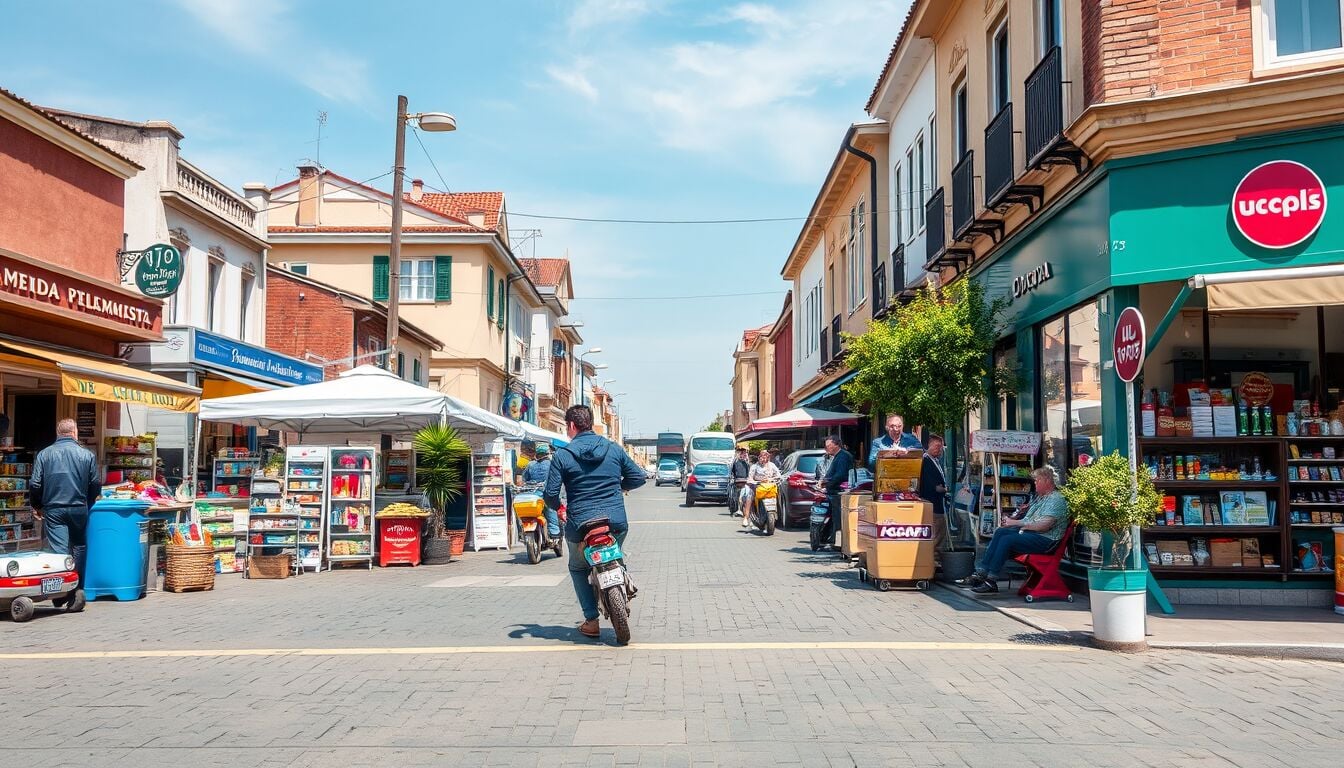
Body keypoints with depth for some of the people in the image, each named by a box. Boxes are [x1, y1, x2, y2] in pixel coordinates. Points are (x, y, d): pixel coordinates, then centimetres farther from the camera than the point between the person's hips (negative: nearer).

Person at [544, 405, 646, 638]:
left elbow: (550, 494, -8)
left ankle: (592, 621, 15)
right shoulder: (613, 449, 3)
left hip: (580, 525, -2)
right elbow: (638, 477, 7)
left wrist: (558, 507, 14)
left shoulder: (562, 455, -6)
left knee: (578, 568, 22)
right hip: (617, 523, 2)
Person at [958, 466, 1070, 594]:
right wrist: (1010, 523, 4)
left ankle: (991, 581, -23)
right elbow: (1029, 520, 23)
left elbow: (1044, 525, -23)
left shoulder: (1057, 499, -11)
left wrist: (1016, 523, -22)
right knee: (1000, 532, -9)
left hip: (1045, 539, -10)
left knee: (1007, 539, -24)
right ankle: (980, 573, -17)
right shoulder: (1041, 497, 22)